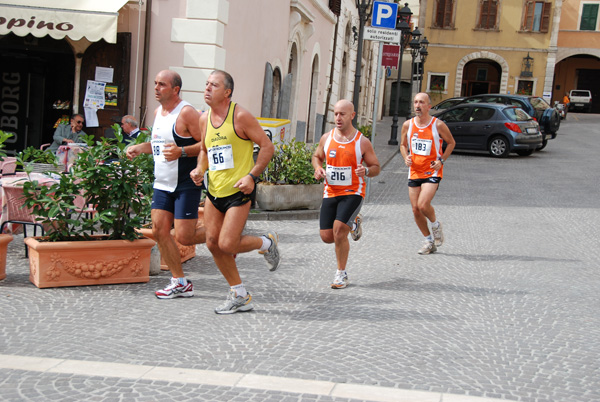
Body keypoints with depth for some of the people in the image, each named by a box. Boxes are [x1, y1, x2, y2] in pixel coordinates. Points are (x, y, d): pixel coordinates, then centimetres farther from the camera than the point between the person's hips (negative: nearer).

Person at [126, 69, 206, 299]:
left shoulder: (186, 113, -14)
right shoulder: (158, 112, 13)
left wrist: (181, 152, -28)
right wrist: (140, 147, 12)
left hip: (186, 185, -8)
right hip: (163, 183, 8)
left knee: (183, 237, -10)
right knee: (159, 230, 2)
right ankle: (180, 283, 13)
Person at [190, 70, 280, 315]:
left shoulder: (240, 116, -12)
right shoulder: (204, 119, 8)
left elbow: (267, 146, -10)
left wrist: (252, 175, -19)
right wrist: (200, 169, 3)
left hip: (239, 191, -7)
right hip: (214, 191, 7)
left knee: (227, 244, -14)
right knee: (213, 243, 4)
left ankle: (267, 243, 17)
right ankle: (240, 296, 18)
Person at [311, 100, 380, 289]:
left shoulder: (362, 142, -6)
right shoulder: (327, 138, 3)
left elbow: (376, 167, 2)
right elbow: (316, 156, 19)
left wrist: (366, 171, -22)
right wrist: (318, 168, -4)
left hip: (352, 193, -4)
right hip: (330, 193, 4)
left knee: (339, 229, -20)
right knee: (327, 236, 2)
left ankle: (341, 274, 0)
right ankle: (353, 223, 35)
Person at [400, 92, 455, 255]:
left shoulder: (438, 125, -9)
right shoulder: (408, 125, 1)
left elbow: (451, 143, 5)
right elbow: (403, 145, 15)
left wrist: (442, 160, -7)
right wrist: (406, 157, -5)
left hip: (432, 171, -5)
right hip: (414, 171, 5)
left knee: (423, 204, -22)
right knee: (415, 209, 5)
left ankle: (436, 225, 12)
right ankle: (429, 241, 24)